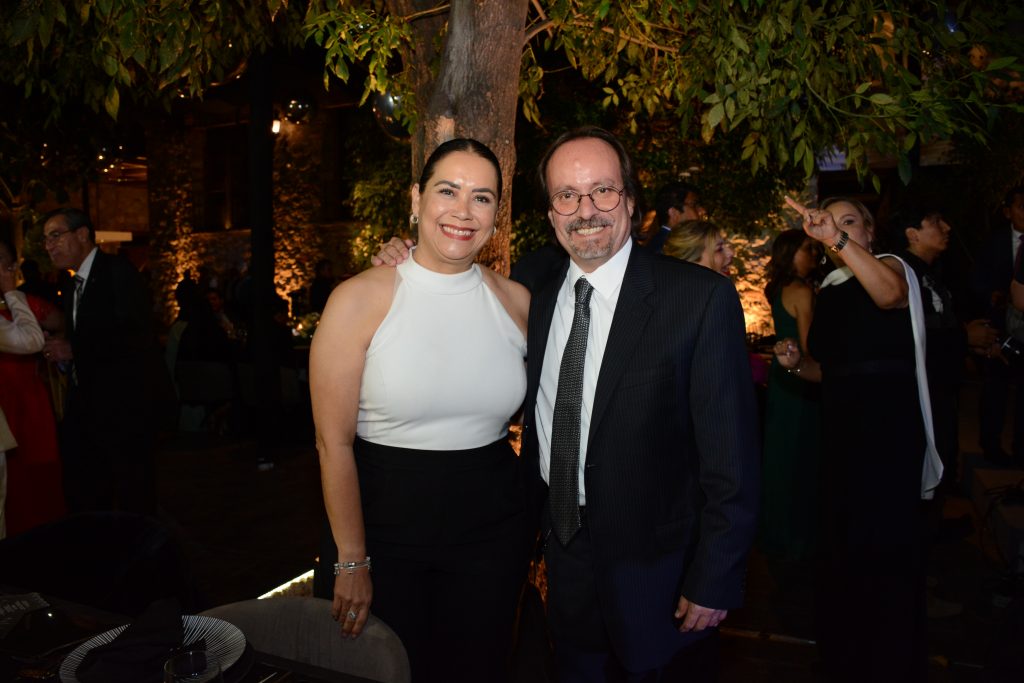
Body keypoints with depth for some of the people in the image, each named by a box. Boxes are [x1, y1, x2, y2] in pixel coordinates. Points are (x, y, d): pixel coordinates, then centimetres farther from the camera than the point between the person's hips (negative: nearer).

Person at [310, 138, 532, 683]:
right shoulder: (359, 300, -13)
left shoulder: (516, 301, -2)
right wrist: (351, 561, -9)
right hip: (384, 526, -2)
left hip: (491, 532, 3)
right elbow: (334, 443, -11)